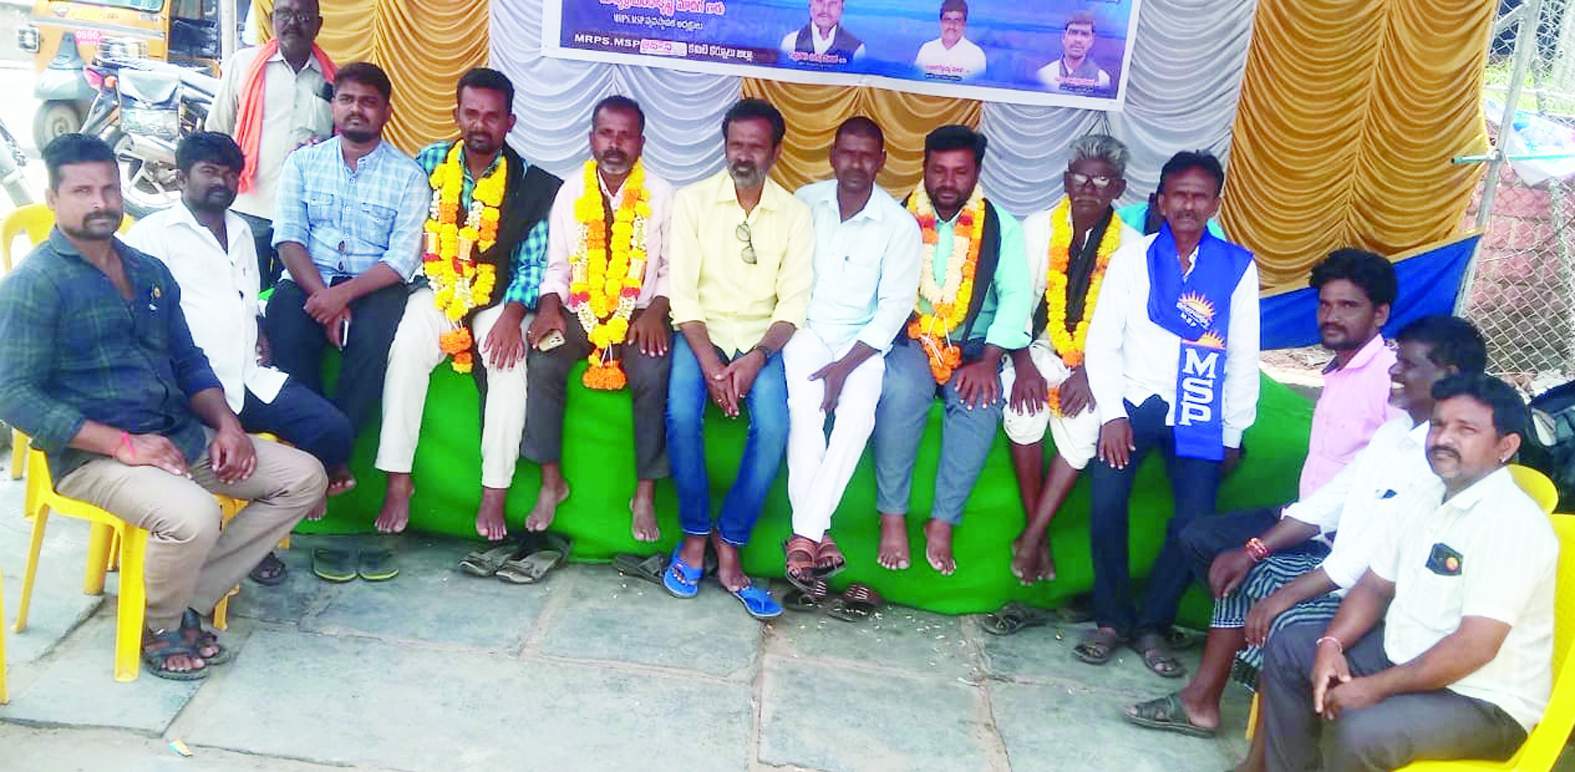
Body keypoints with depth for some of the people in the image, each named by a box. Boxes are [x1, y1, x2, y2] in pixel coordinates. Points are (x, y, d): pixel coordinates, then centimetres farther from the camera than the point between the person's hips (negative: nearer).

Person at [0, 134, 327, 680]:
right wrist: (123, 443, -20)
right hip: (93, 454, -8)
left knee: (304, 477, -2)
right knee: (192, 516, -34)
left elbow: (189, 363, 20)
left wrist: (226, 425, 1)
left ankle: (190, 598, -4)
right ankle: (160, 626, -1)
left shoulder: (150, 272, 15)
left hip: (183, 435, 8)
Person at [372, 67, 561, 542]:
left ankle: (494, 494, -23)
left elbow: (532, 263, -3)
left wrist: (512, 315, -19)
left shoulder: (528, 183, 1)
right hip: (435, 291, 1)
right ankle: (398, 482, -21)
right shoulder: (429, 162, 6)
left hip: (498, 300, -1)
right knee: (406, 350, -29)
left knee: (511, 361, -30)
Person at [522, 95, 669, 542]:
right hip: (577, 310, 2)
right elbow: (556, 264, 8)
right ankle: (551, 481, -13)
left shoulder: (661, 195, 2)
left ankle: (645, 494, -17)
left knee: (653, 375, -30)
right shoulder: (571, 191, 7)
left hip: (639, 314, -2)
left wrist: (655, 312, -14)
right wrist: (550, 305, -10)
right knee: (542, 364, -27)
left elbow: (671, 267, 2)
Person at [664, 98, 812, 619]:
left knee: (774, 425, -26)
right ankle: (695, 533, -9)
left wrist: (757, 357, -19)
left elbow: (794, 300, -2)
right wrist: (710, 363, -19)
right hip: (701, 330, -1)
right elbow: (681, 288, -6)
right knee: (681, 414, -29)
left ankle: (729, 547, -13)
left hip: (761, 338, 1)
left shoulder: (795, 213, 4)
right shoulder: (693, 200, 1)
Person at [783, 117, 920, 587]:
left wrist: (845, 366, -15)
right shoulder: (805, 202, 1)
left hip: (862, 338, 0)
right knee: (805, 404, -27)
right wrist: (785, 332, -12)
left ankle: (805, 534, -26)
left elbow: (895, 305, -7)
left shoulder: (899, 225, -4)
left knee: (858, 411, -27)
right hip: (805, 328, 0)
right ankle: (816, 534, -26)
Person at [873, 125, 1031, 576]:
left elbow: (1015, 297, -4)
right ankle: (892, 517, -20)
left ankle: (943, 521, -18)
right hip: (908, 341, -1)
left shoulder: (1002, 228, 5)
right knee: (901, 388, -33)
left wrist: (988, 360, -18)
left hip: (972, 347, 1)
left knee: (982, 401, -30)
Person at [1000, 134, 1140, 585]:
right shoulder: (1037, 228, 0)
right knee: (1025, 402, -29)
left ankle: (1033, 536, -16)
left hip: (1094, 362, 1)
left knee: (1085, 421, -26)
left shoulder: (1132, 245, -1)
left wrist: (1087, 373, -19)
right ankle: (1038, 533, -15)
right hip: (1037, 350, 0)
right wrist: (1023, 363, -19)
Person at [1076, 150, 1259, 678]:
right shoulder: (1132, 258, 4)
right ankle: (1111, 618, 1)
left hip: (1200, 414, 1)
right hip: (1135, 401, 0)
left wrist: (1233, 432, 5)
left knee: (1196, 518, -14)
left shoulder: (1238, 267, 5)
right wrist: (1111, 413, -8)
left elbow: (1244, 356, 8)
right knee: (1106, 501, -19)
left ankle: (1153, 624, 7)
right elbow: (1102, 340, 1)